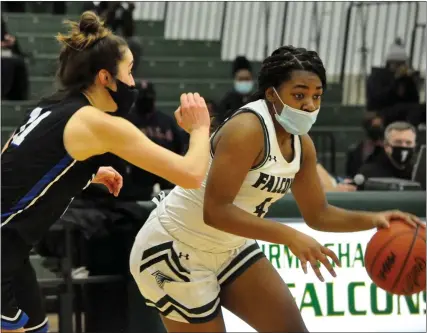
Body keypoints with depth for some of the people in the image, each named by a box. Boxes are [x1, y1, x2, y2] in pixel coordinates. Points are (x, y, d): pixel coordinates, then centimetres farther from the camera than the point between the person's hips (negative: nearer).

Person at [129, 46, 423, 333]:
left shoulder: (302, 145, 0)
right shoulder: (247, 129, -27)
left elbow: (317, 214, 11)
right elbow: (215, 211, -33)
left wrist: (372, 219, -7)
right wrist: (289, 237, -36)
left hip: (228, 249, 9)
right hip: (175, 249, -9)